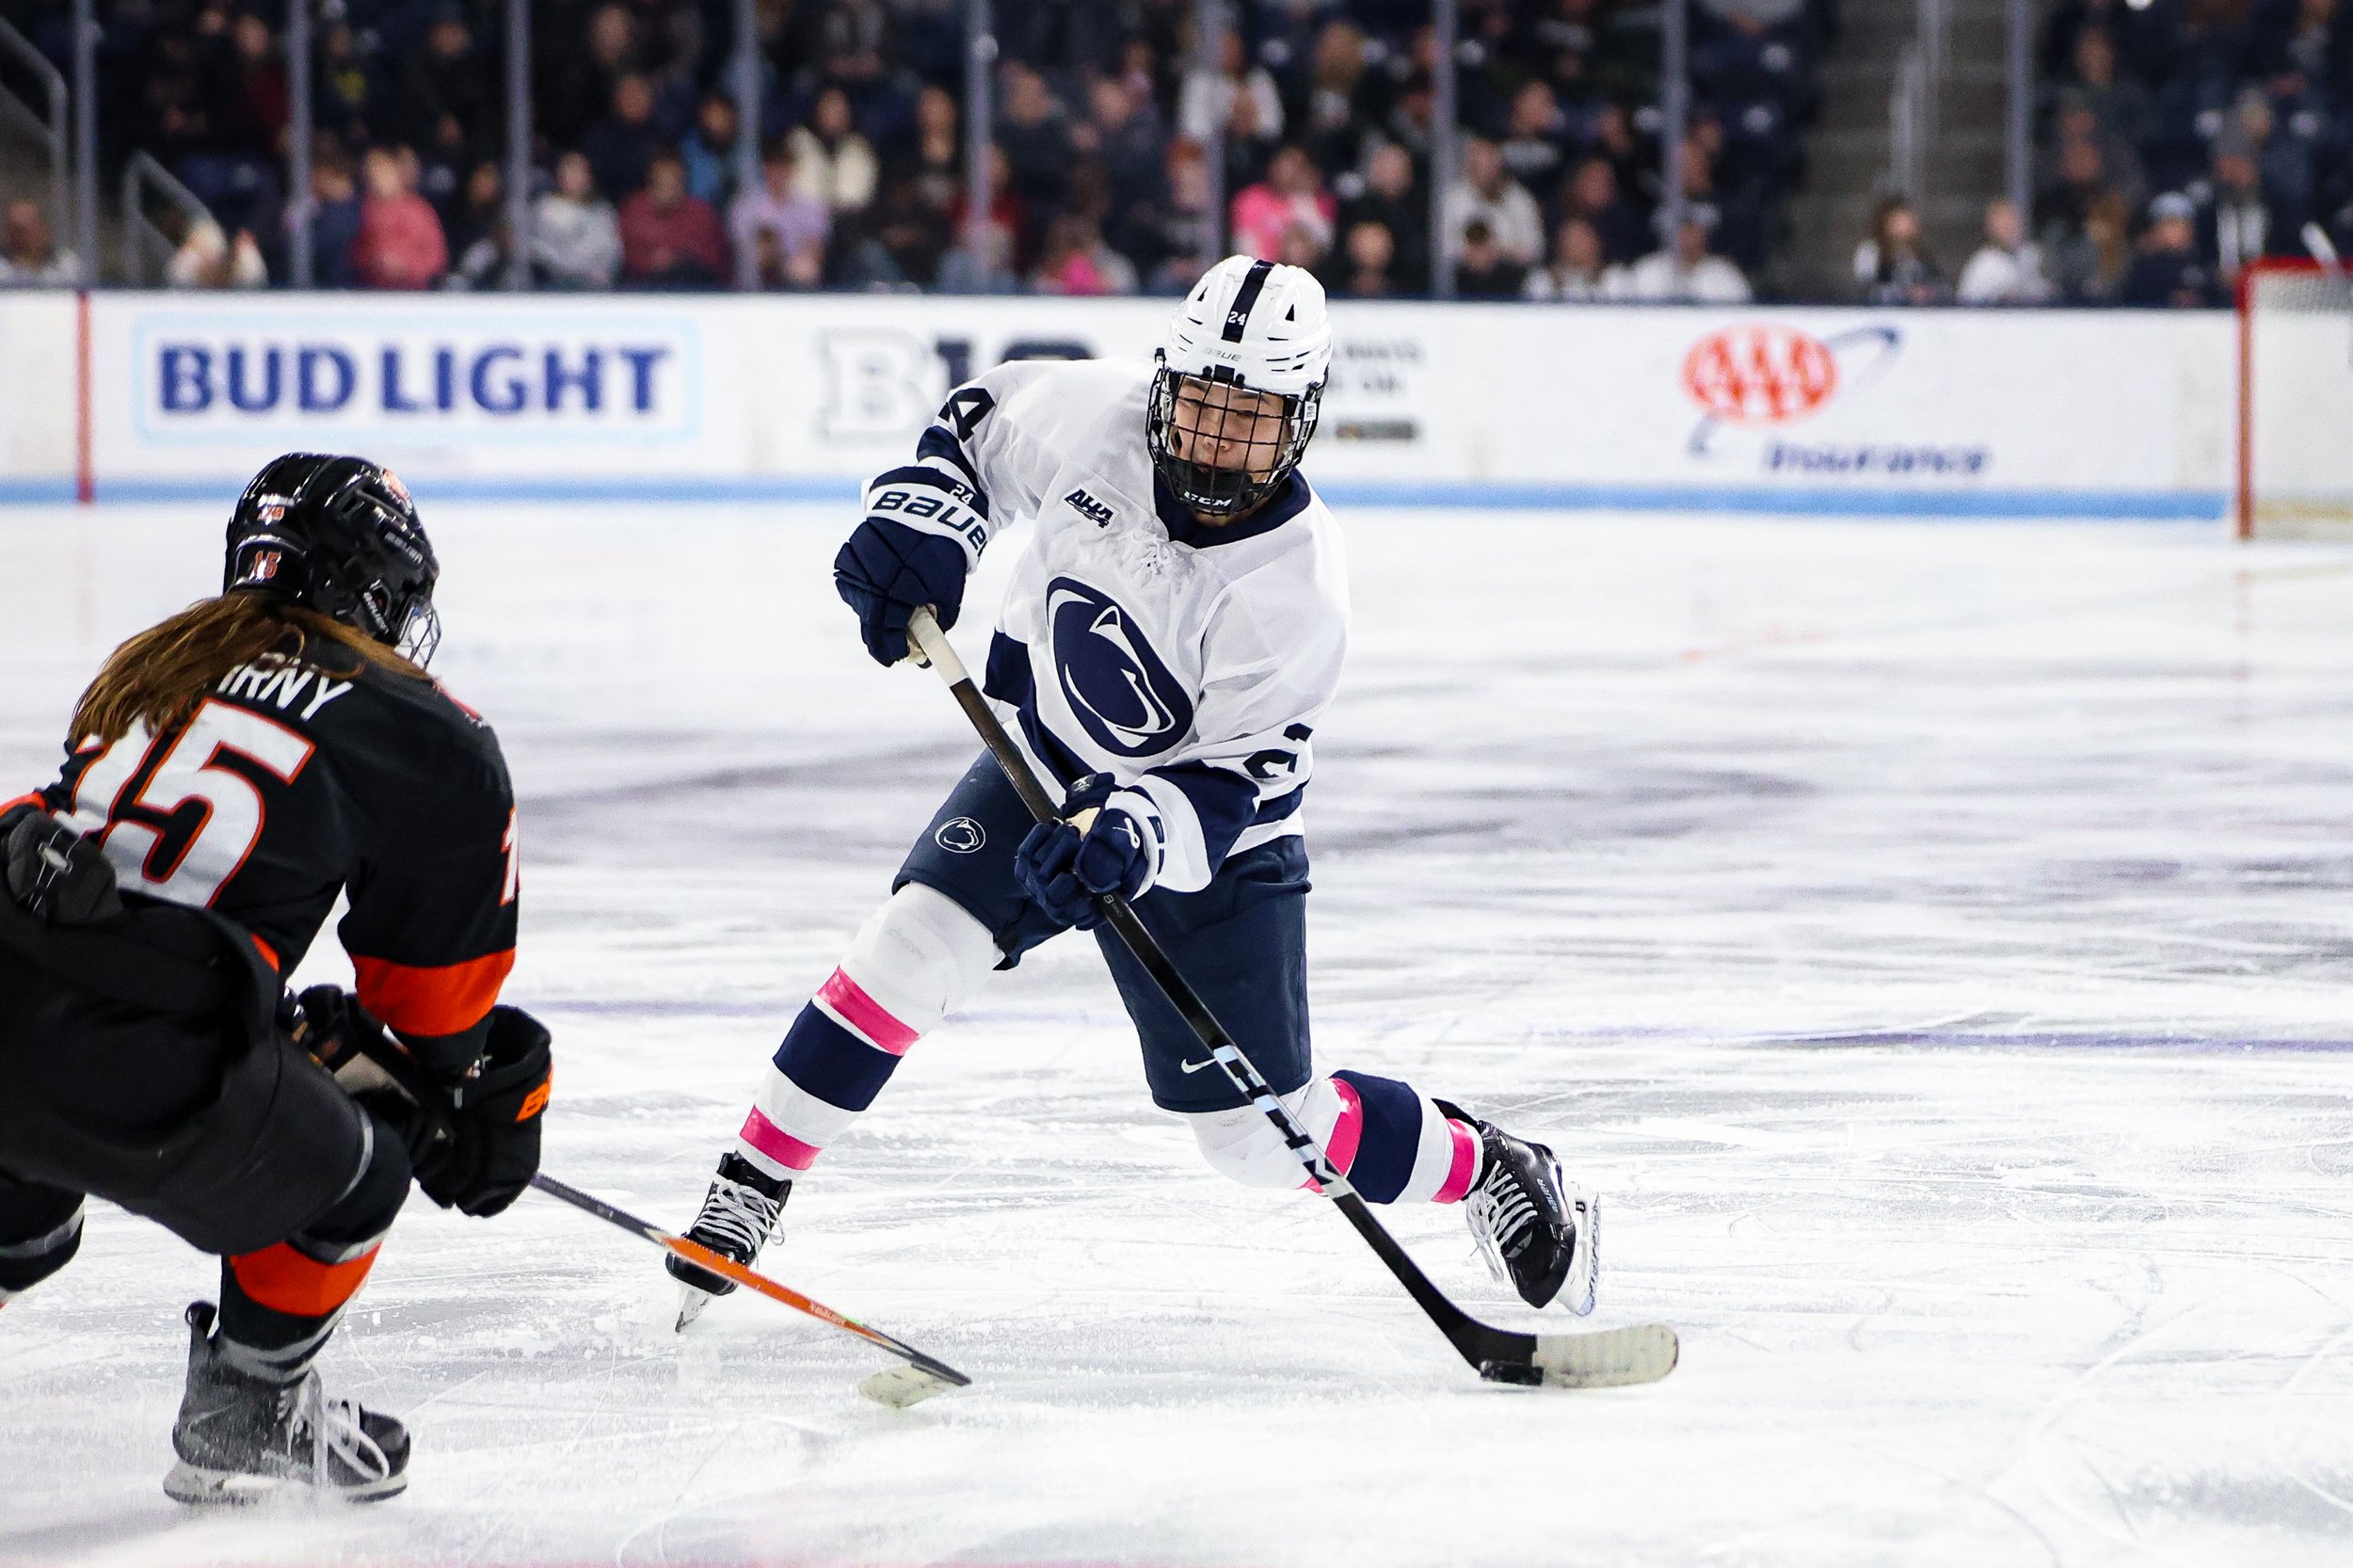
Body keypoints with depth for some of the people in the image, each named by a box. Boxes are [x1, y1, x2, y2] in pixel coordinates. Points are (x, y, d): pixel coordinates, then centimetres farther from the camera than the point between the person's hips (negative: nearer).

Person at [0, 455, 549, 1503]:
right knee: (344, 1179, 21)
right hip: (132, 1073, -6)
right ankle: (241, 1421, 29)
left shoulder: (155, 667, 25)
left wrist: (303, 1034, 38)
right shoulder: (431, 742, 9)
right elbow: (437, 992, 19)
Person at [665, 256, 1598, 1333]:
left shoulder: (1293, 591, -30)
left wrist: (1136, 835, -46)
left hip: (1206, 827, -3)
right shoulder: (1093, 417, -21)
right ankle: (745, 1194, -10)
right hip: (1045, 759, 3)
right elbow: (980, 424, 1)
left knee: (1266, 1134, -3)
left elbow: (1229, 785, -27)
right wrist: (922, 523, -17)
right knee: (917, 942, -21)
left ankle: (1492, 1171, 22)